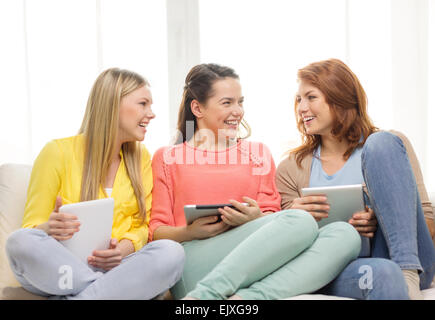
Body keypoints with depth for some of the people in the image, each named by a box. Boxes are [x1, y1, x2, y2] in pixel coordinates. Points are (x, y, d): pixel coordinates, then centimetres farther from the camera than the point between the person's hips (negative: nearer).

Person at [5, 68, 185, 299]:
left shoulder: (141, 157, 12)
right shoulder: (59, 152, 0)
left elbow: (142, 225, 10)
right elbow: (31, 228, 1)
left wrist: (125, 248, -14)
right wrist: (49, 229, -24)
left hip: (114, 269, 3)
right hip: (58, 268, -2)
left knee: (172, 252, -28)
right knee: (21, 241, -34)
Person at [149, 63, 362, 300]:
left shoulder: (258, 153, 24)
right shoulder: (166, 158, 18)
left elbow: (271, 217, 16)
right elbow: (156, 231, 11)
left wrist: (256, 220, -9)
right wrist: (190, 232, -11)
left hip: (255, 267, 4)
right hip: (193, 265, -4)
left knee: (345, 234, -23)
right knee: (301, 221, -28)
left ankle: (248, 297, -35)